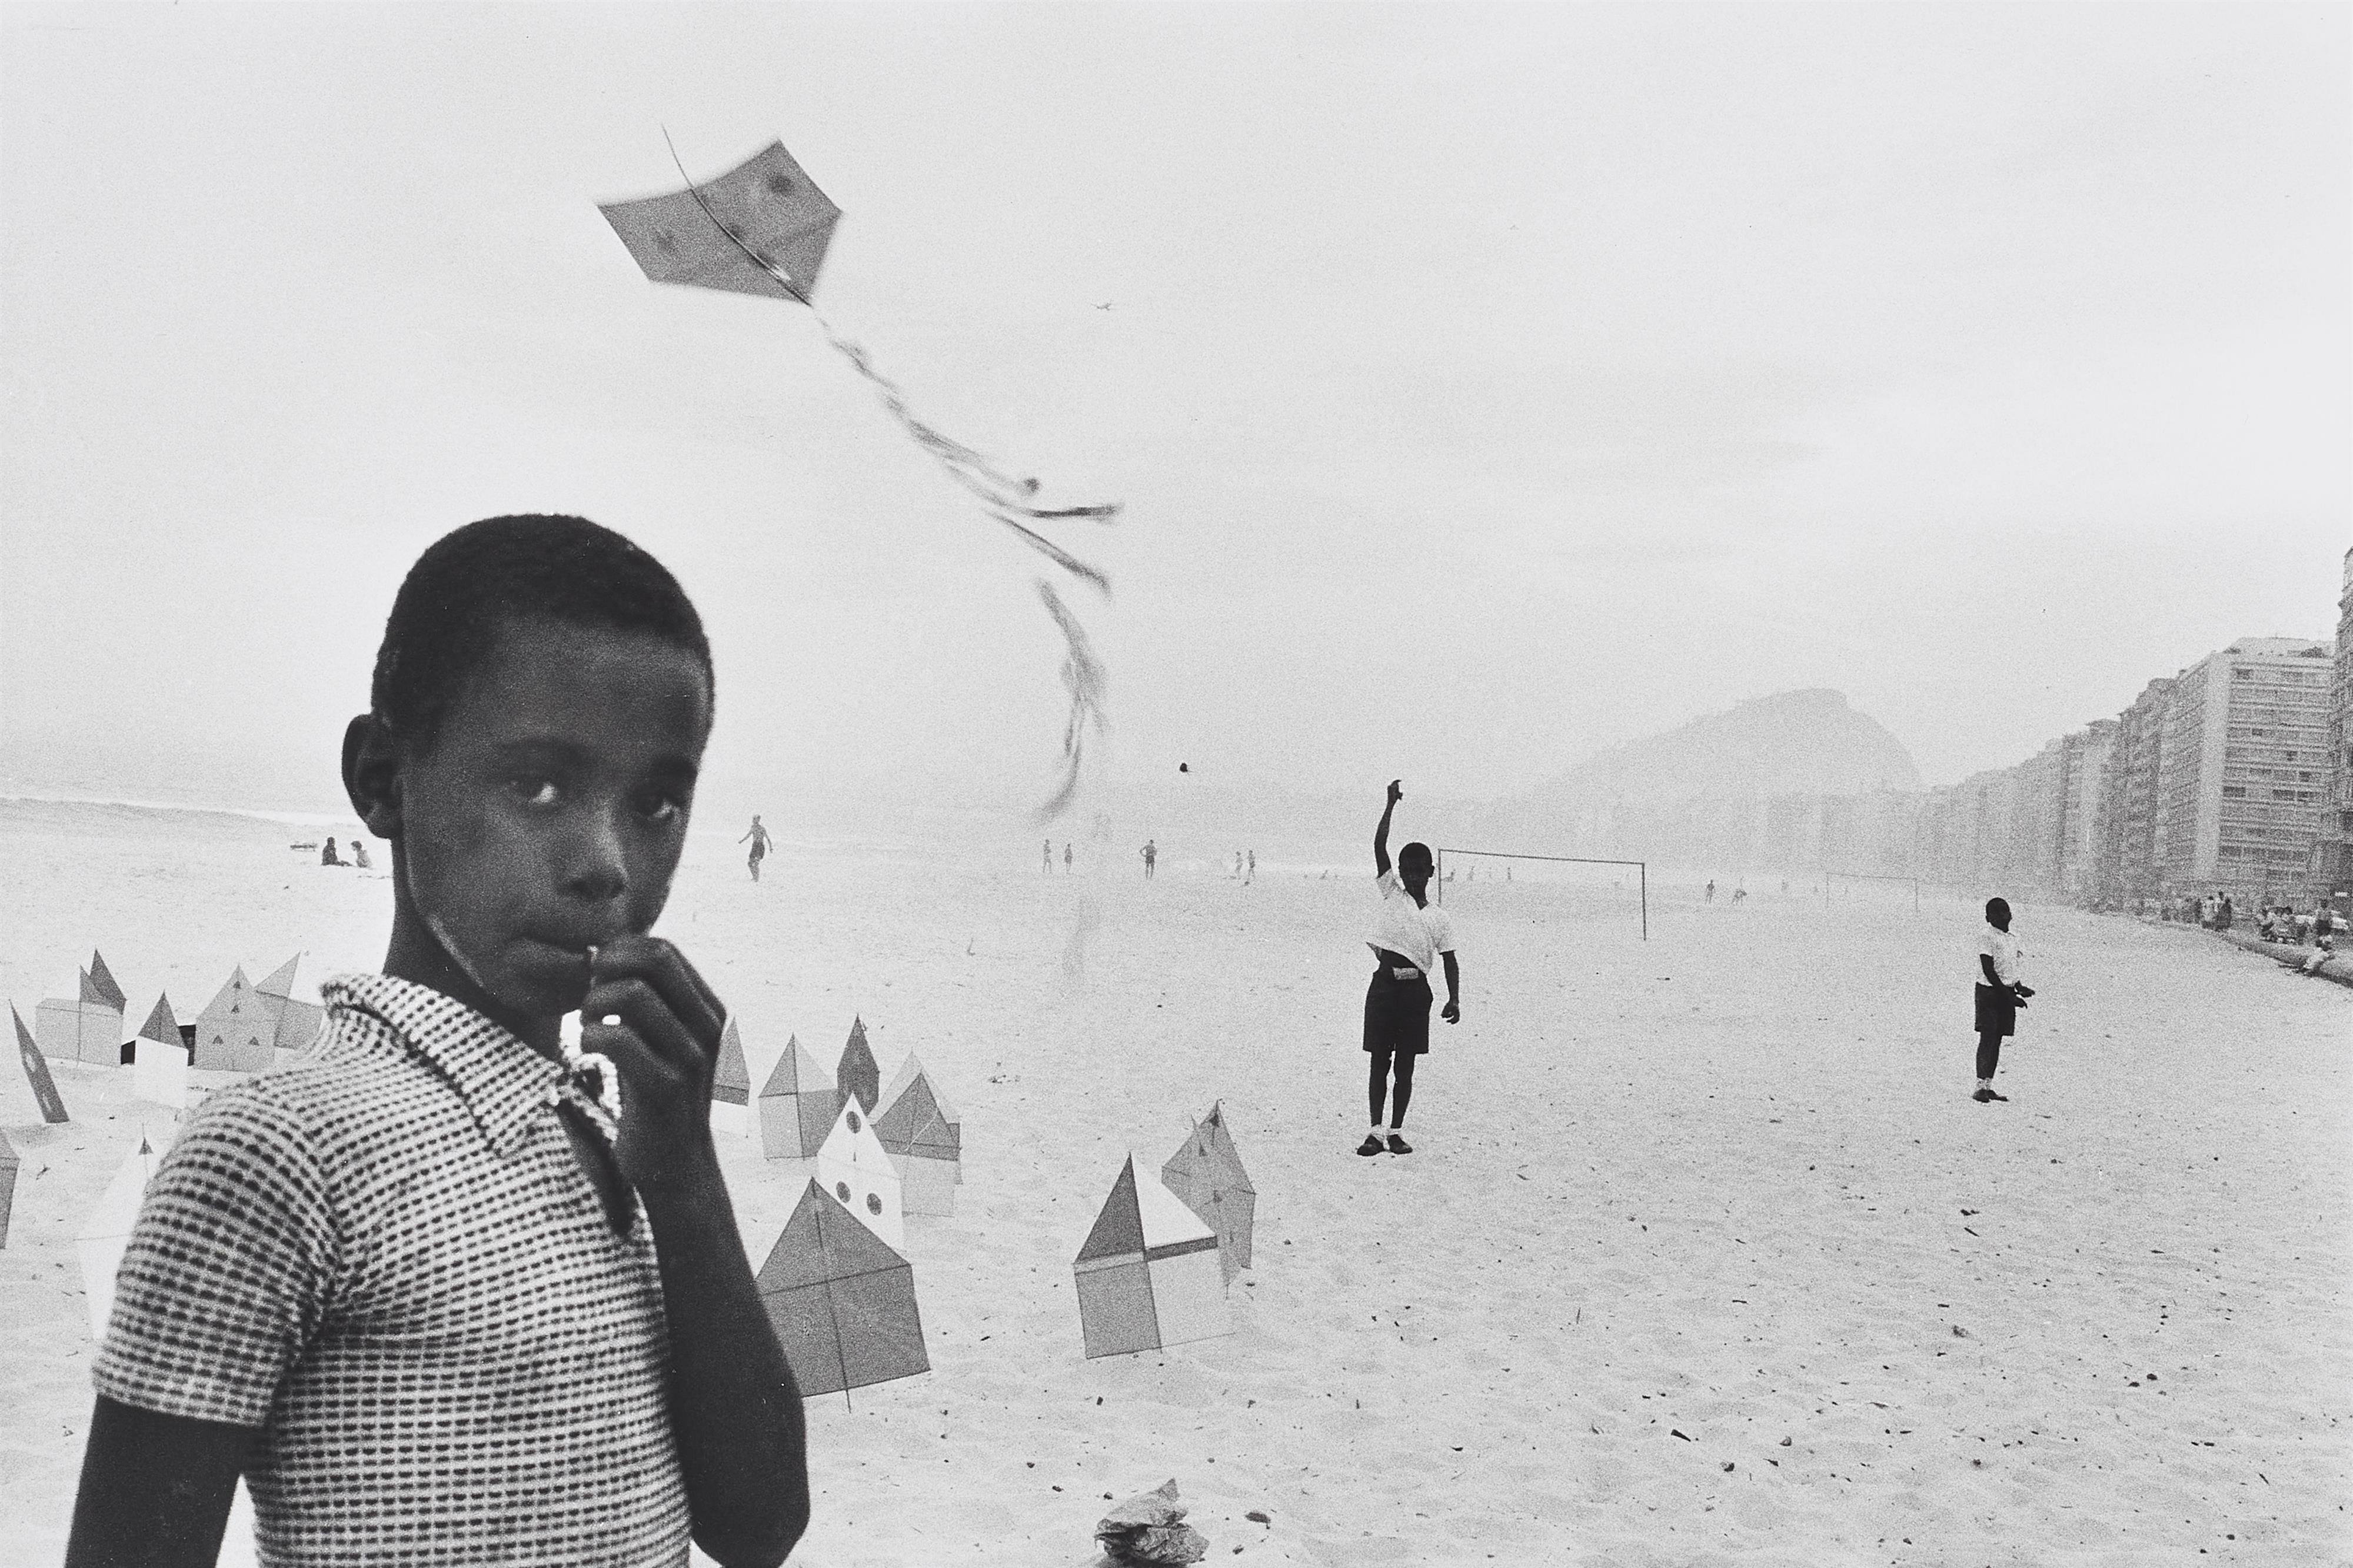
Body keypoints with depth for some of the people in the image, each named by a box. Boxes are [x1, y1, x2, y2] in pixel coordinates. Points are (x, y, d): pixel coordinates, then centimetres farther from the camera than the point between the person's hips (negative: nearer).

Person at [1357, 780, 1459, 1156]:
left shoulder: (1439, 920, 10)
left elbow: (1450, 963, 8)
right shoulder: (1391, 895, 8)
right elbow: (1379, 847, 0)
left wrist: (1454, 1000, -7)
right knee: (1379, 1063, 1)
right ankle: (1375, 1131, 6)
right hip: (1384, 985, -1)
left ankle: (1397, 1132, 12)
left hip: (1416, 991, 1)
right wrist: (1391, 806, -6)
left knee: (1405, 1067, 5)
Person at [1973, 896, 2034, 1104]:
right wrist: (2009, 995, -18)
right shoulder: (1986, 936, -10)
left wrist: (2019, 988, 5)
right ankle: (1981, 1087, -9)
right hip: (1989, 991, -7)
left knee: (1997, 1040, 8)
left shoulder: (2011, 938, 14)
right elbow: (1989, 971, -16)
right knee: (1987, 1039, -9)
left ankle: (1988, 1087, 11)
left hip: (2006, 993, 7)